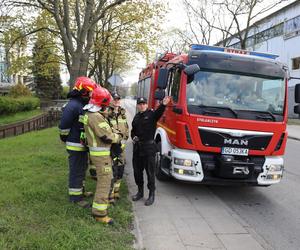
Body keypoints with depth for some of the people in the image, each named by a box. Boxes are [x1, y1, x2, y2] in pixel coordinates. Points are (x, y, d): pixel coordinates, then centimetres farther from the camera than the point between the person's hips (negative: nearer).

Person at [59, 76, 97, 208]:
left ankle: (81, 189, 38)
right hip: (75, 145, -10)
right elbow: (63, 126, -21)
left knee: (82, 168, 22)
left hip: (83, 144, 10)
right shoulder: (72, 105, -22)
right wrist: (65, 139, -8)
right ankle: (75, 196, 13)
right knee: (76, 171, 1)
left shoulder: (83, 104, 10)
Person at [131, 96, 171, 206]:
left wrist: (163, 105, -51)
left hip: (149, 148, -6)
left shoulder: (152, 114, -6)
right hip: (137, 148, 7)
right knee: (137, 171, 14)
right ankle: (140, 192, 32)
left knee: (150, 172, 0)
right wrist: (133, 137, 4)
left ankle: (151, 195, 12)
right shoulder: (137, 117, 13)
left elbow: (159, 112, -30)